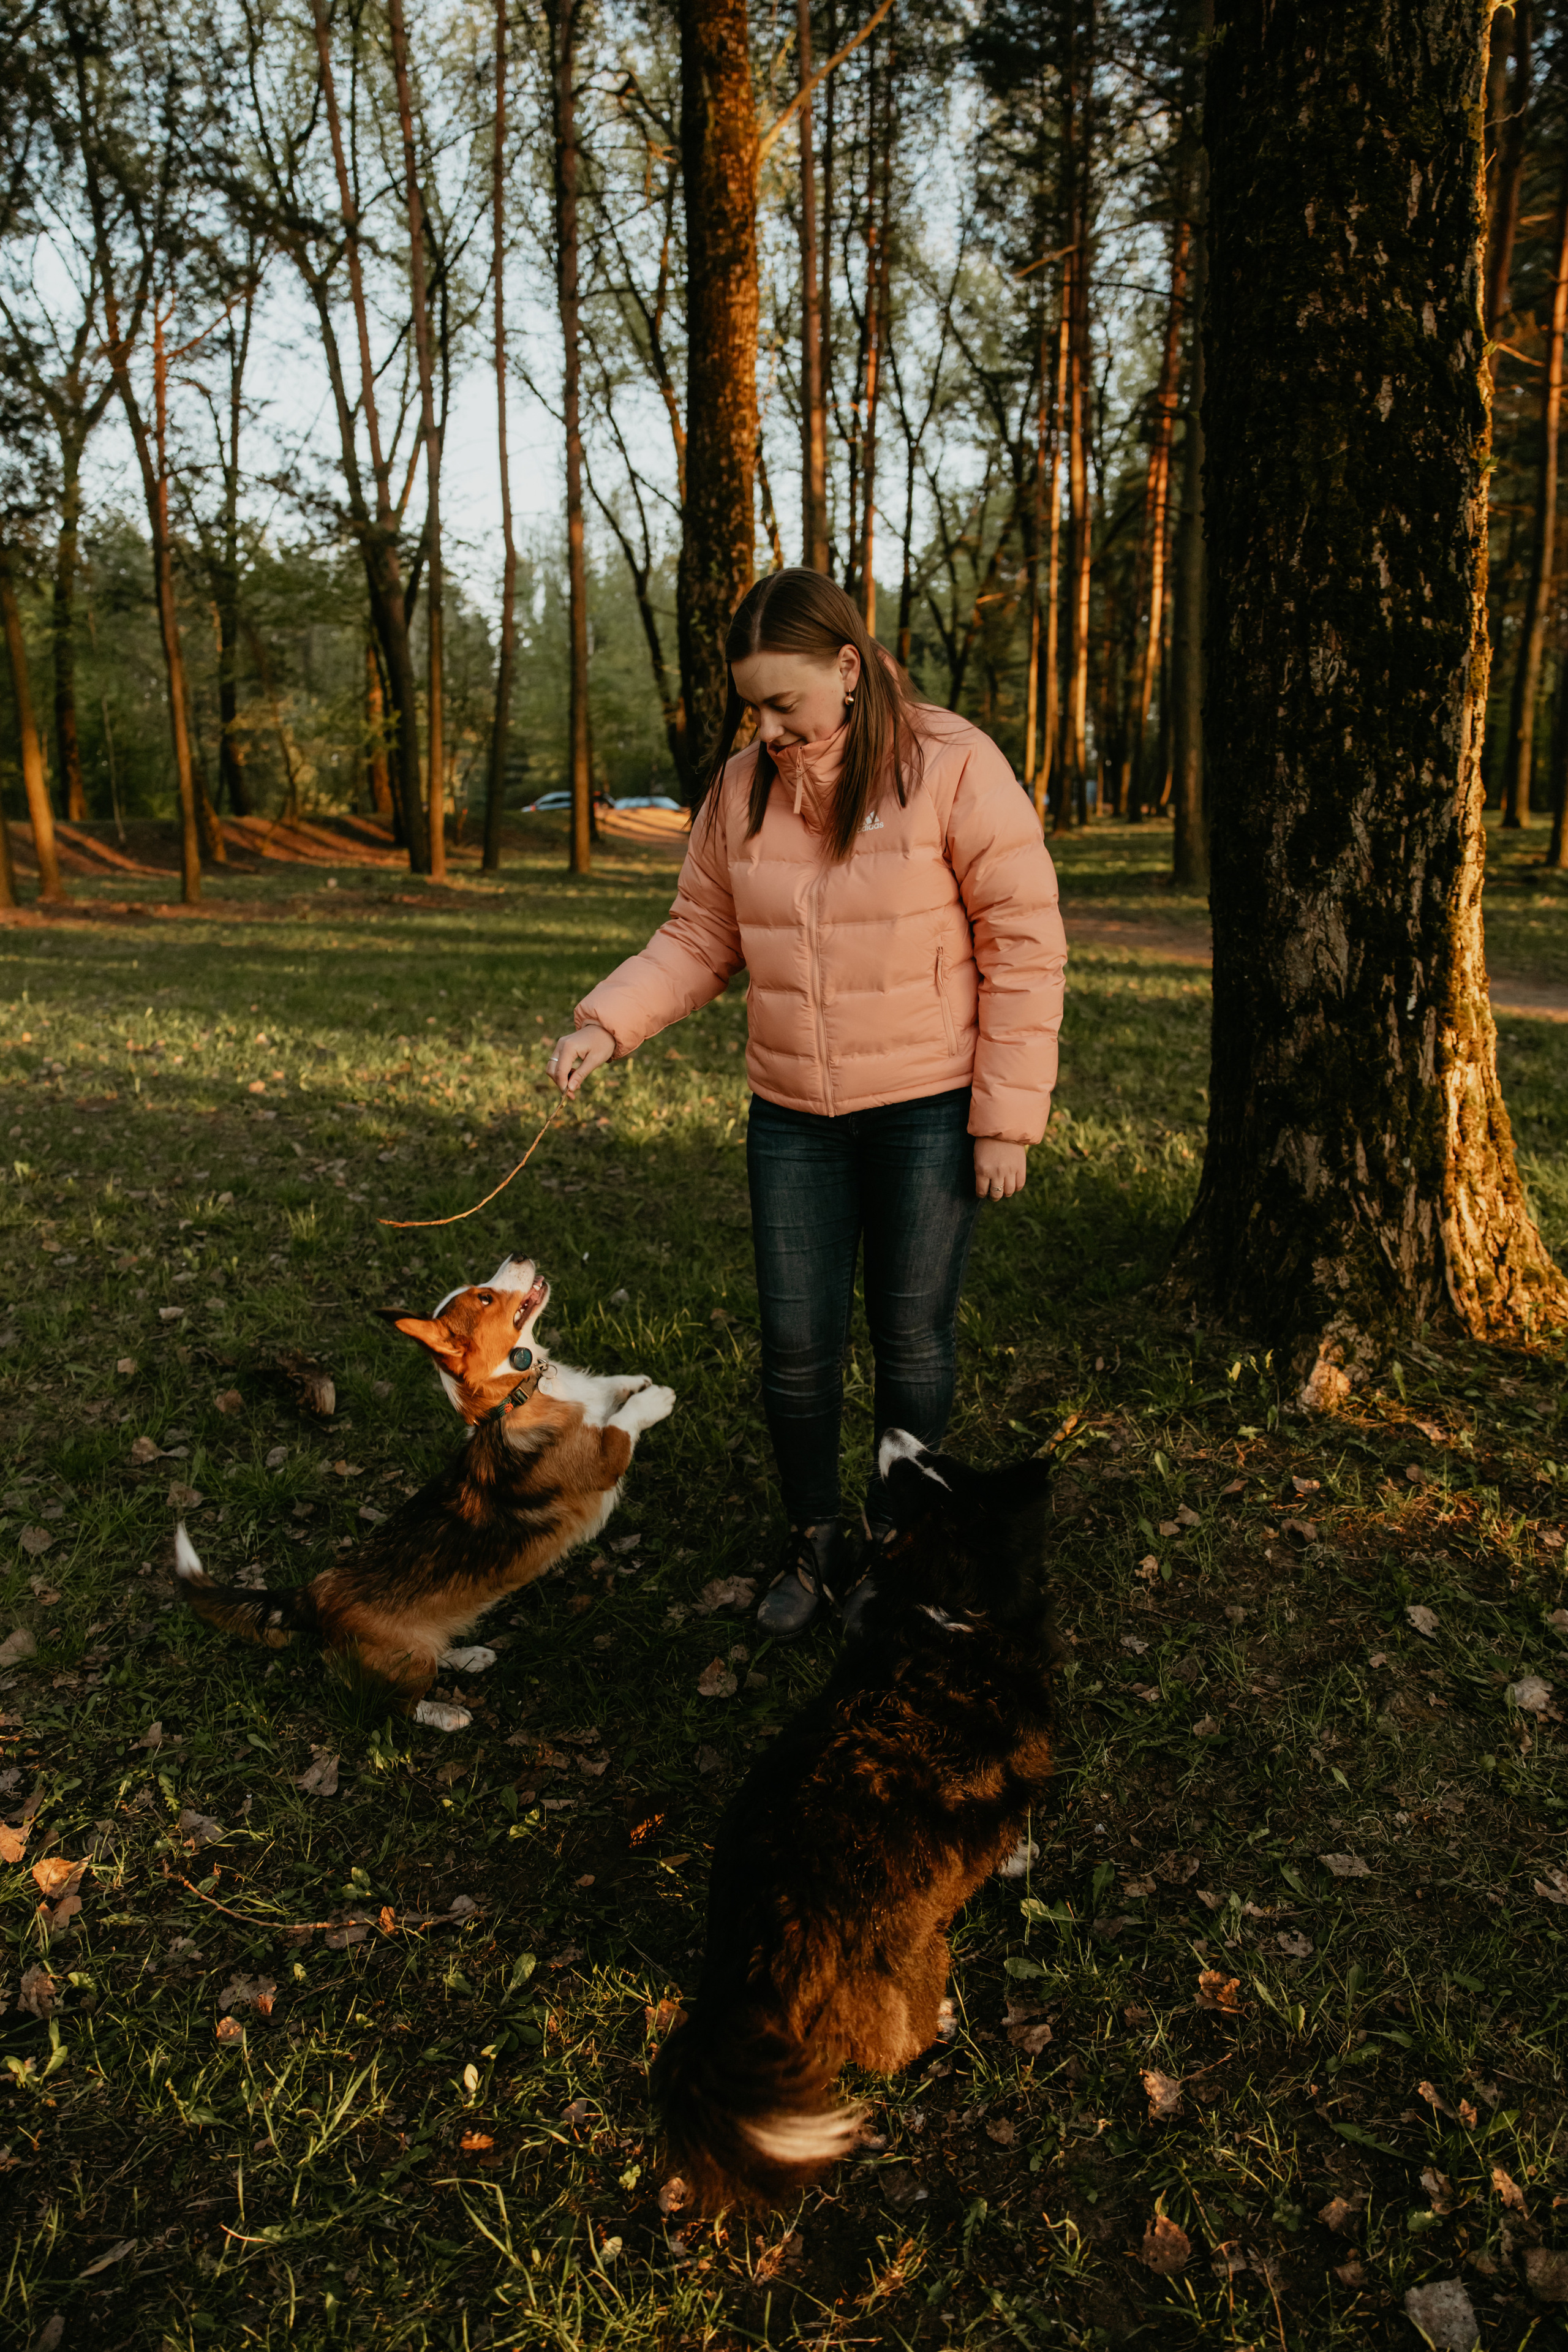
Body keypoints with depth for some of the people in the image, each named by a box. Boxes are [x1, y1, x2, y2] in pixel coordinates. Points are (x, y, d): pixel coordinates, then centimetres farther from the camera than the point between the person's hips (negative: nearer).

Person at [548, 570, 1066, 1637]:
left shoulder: (954, 767, -11)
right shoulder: (741, 787, 2)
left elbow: (1023, 947, -10)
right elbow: (700, 938, 8)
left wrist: (1007, 1119, -11)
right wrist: (607, 1025, -9)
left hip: (928, 1111, -3)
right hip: (792, 1117, 4)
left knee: (912, 1341, 8)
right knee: (796, 1345, 8)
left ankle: (894, 1550, 30)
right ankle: (814, 1547, 31)